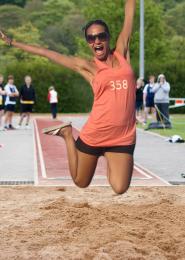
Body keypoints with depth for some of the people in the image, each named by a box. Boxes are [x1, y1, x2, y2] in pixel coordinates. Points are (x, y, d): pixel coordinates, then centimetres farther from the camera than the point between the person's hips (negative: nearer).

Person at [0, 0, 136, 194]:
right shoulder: (88, 67, 2)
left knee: (120, 189, -6)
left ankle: (108, 157, 24)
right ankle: (67, 134, 35)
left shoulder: (122, 53, 7)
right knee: (80, 182, 14)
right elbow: (48, 53, 4)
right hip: (94, 135, -1)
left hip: (122, 137, 1)